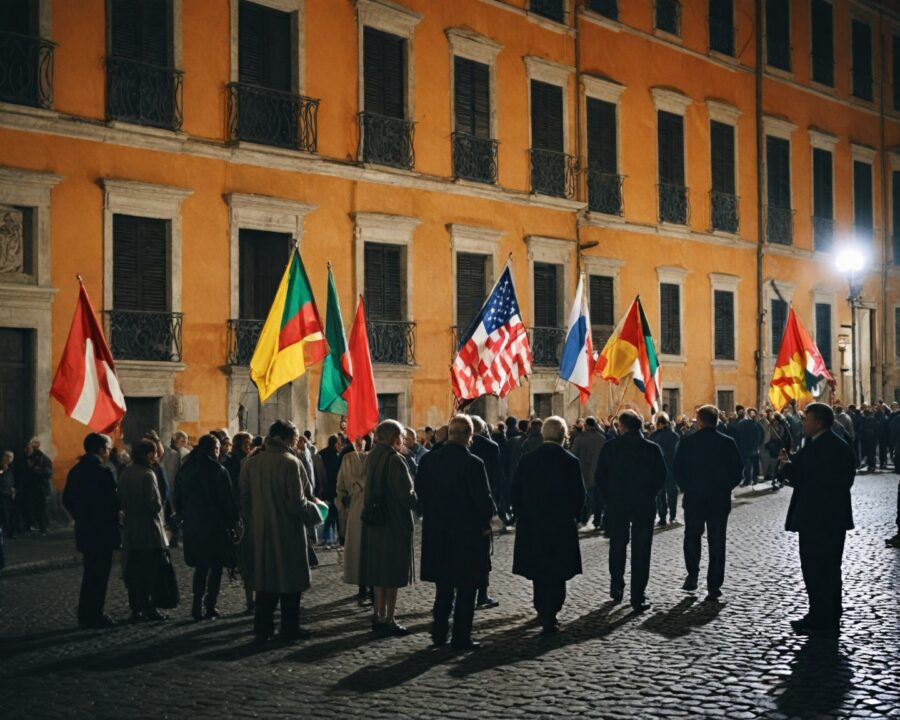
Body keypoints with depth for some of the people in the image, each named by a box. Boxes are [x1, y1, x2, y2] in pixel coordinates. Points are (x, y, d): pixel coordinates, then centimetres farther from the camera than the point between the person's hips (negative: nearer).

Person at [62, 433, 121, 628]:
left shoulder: (76, 470, 7)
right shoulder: (103, 471, -17)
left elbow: (67, 500, 11)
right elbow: (113, 501, -20)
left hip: (84, 530, 8)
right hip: (103, 531, -8)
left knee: (89, 574, 18)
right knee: (99, 575, 0)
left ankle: (85, 614, 23)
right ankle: (94, 616, 4)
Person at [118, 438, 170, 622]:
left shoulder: (125, 474, 7)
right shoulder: (147, 475, -16)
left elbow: (121, 499, 11)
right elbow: (155, 504, -17)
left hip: (130, 530, 7)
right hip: (149, 529, -7)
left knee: (133, 571, 10)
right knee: (150, 571, -1)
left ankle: (136, 608, 14)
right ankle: (149, 608, 0)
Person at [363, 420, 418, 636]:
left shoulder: (372, 457, 5)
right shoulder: (394, 460, -20)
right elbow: (407, 496, -21)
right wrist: (414, 497, 0)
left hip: (375, 523, 8)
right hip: (395, 523, -8)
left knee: (380, 571, 16)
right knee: (393, 574, 2)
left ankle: (378, 616, 22)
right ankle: (388, 620, 7)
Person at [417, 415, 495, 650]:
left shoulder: (429, 460, -3)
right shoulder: (473, 463, -18)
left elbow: (420, 490, 5)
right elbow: (484, 499, -17)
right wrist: (486, 518, 1)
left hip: (436, 532, 5)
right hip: (468, 533, -5)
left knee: (443, 586, 19)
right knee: (466, 588, 6)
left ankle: (439, 633, 24)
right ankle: (461, 638, 8)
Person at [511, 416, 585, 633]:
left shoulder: (528, 460, -1)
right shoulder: (570, 461, -10)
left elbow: (515, 493, 2)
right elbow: (579, 495, -8)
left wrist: (523, 515, 12)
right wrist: (574, 517, 8)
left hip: (531, 525, 3)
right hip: (562, 525, -3)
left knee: (539, 572, 17)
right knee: (557, 573, 4)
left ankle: (543, 611, 28)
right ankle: (550, 616, -1)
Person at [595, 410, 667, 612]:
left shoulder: (610, 447, -6)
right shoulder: (652, 449, -6)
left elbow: (600, 476, -2)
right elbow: (661, 476, -3)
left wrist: (608, 499, 8)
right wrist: (648, 495, 10)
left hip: (616, 504, 1)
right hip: (644, 505, -1)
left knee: (617, 547, 17)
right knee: (641, 550, 4)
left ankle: (616, 589, 24)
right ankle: (638, 597, 3)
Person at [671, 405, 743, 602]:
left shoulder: (687, 442, -6)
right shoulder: (728, 443, -4)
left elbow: (677, 469, -4)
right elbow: (738, 470, -4)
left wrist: (687, 488, 9)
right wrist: (725, 487, 8)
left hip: (693, 498, 0)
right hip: (720, 499, 0)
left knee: (692, 538, 19)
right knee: (717, 543, 5)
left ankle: (692, 577, 14)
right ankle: (714, 587, 4)